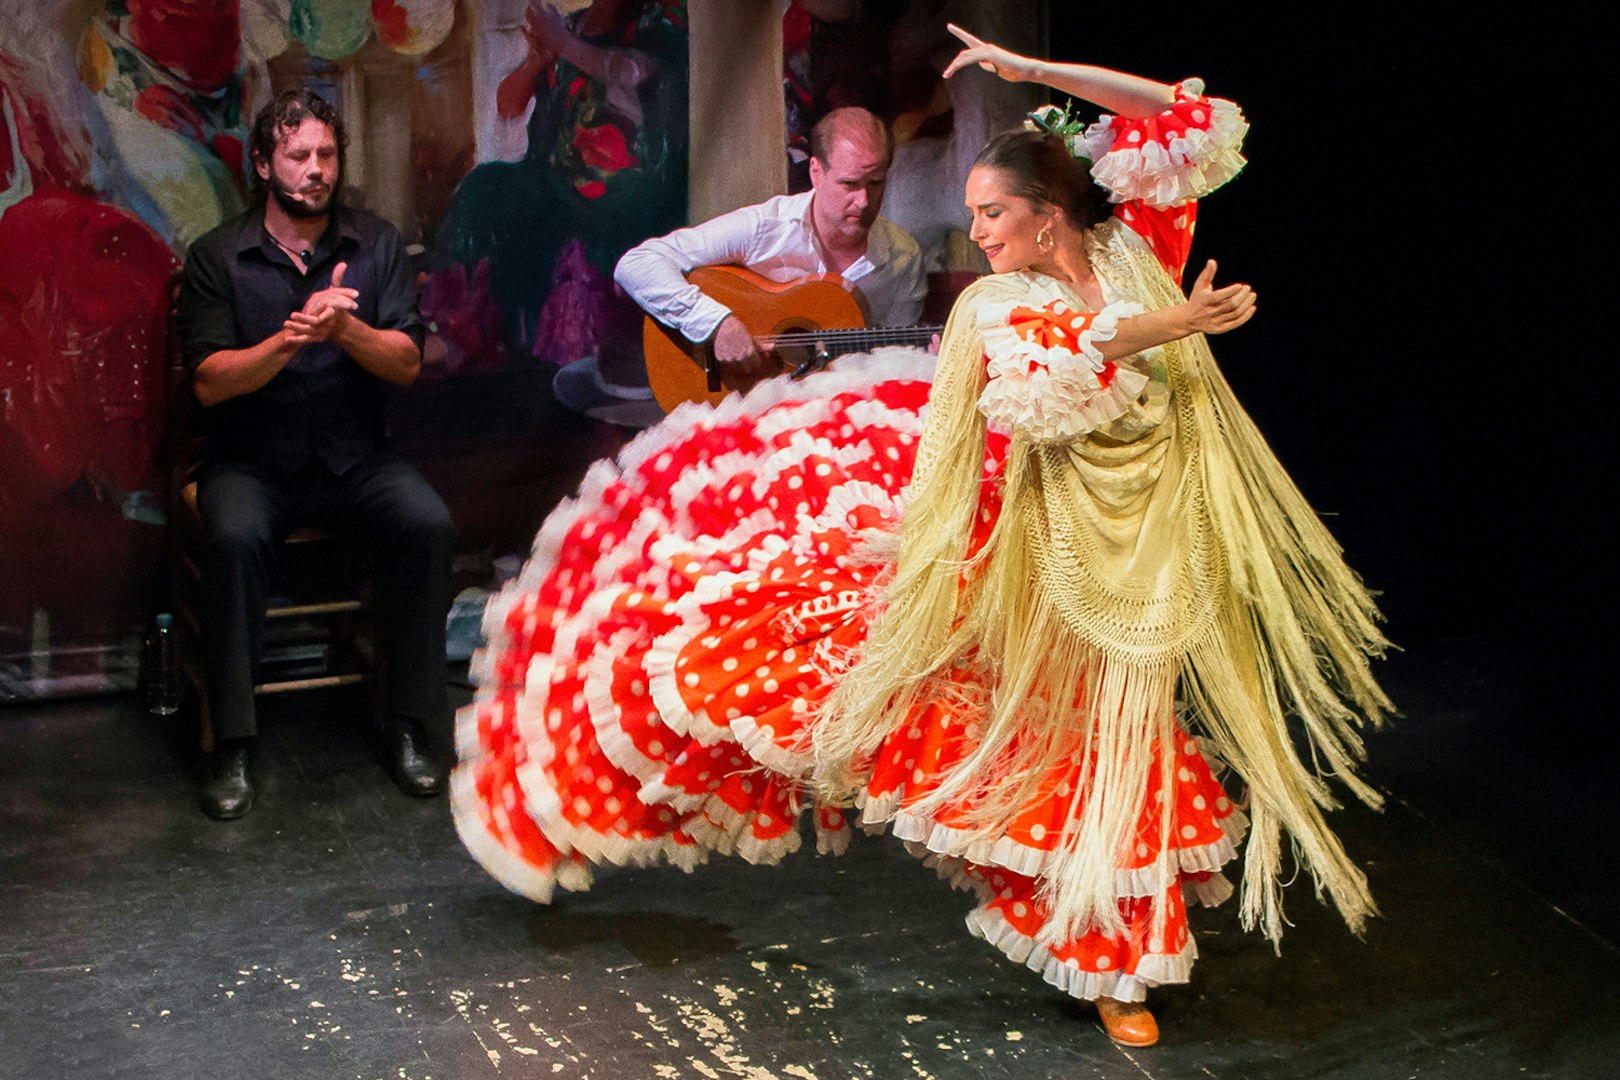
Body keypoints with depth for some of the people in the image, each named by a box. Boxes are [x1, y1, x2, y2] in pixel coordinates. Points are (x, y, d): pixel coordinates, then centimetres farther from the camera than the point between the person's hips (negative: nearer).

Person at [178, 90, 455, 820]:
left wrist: (344, 327, -22)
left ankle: (406, 726, -15)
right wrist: (292, 337, -24)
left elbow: (407, 364, -3)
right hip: (252, 459, -2)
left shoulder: (375, 245, 6)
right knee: (235, 535, -33)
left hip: (354, 457, 2)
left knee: (427, 523, -27)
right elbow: (209, 382, -9)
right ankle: (232, 744, -22)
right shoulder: (217, 257, 0)